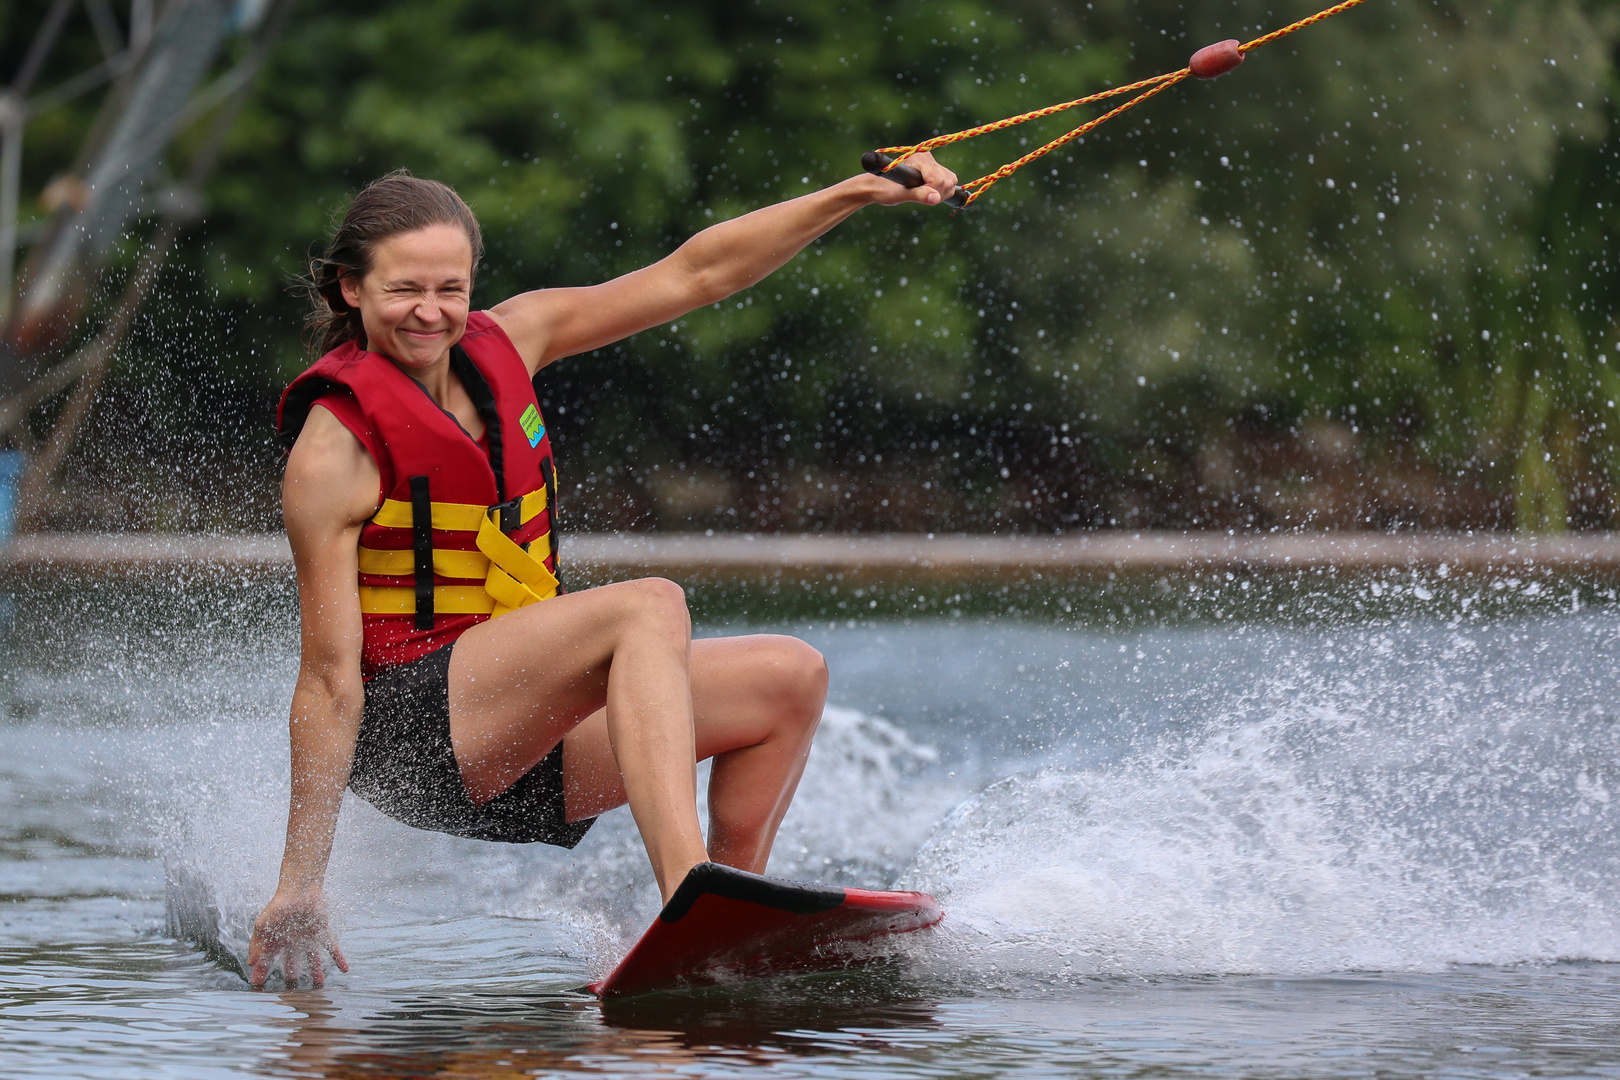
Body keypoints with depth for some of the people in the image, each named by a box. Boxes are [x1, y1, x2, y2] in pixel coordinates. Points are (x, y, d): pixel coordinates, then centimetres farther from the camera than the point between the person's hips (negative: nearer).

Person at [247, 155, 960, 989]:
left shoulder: (502, 344, 5)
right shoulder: (333, 456, -14)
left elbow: (692, 274, 10)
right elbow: (329, 676, -16)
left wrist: (863, 193, 6)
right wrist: (301, 885, -17)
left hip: (523, 738, 8)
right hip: (406, 725, -8)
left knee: (788, 676, -1)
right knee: (650, 606, -29)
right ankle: (689, 889, -48)